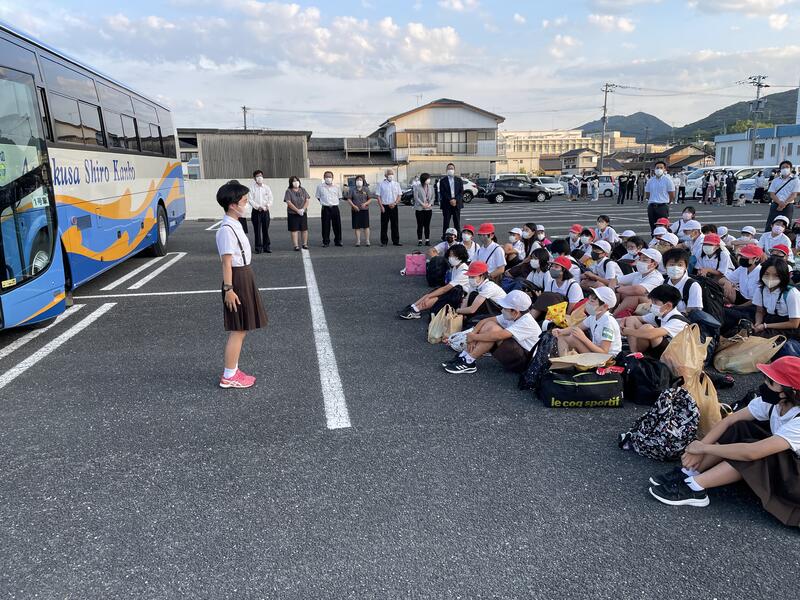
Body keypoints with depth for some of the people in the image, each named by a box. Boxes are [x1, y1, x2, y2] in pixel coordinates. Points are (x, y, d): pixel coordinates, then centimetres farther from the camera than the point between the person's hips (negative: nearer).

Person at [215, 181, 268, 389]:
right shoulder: (227, 229, -18)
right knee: (238, 330, -3)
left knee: (241, 329, 15)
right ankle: (228, 377, 6)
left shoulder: (235, 225, 12)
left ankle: (233, 370, 26)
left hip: (245, 278, 10)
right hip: (237, 280, -10)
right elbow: (226, 262, -20)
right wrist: (228, 289, -21)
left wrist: (245, 283, 18)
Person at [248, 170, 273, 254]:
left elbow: (270, 198, 6)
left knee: (266, 229, 5)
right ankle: (258, 248, 3)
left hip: (265, 211, 2)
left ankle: (266, 247, 12)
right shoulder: (252, 187, -1)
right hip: (256, 211, -2)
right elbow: (250, 199, -6)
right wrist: (258, 206, -17)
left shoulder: (266, 187, 8)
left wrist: (268, 205, -14)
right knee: (257, 230, -2)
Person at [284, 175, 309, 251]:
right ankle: (296, 246, 1)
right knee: (294, 230, -3)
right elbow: (289, 203, -11)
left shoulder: (303, 190, 8)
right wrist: (297, 210, -17)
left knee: (304, 229, 4)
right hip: (292, 214, -3)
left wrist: (303, 209, -12)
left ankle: (305, 244, 15)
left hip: (303, 213, 3)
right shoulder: (289, 191, -3)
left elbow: (307, 200, 3)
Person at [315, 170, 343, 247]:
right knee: (325, 226, 0)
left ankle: (338, 241, 18)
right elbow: (318, 197, 12)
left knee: (337, 225, 5)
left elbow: (339, 196, 16)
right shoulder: (320, 186, 2)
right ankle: (326, 242, 9)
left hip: (335, 208, 2)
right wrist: (323, 203, 5)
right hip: (325, 208, -2)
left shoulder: (336, 186, 6)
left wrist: (334, 203, 8)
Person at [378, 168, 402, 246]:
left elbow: (399, 195, 7)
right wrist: (381, 206, -10)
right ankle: (384, 242, 7)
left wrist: (394, 203, -9)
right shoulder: (381, 184, 3)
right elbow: (378, 196, 1)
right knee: (384, 224, 1)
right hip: (384, 206, -2)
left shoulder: (396, 184, 9)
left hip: (393, 206, 2)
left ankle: (396, 241, 10)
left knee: (395, 224, 3)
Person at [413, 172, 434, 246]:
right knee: (420, 225, -2)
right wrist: (422, 204, -13)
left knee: (427, 225, 4)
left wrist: (430, 204, -7)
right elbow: (416, 197, -6)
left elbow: (432, 197, 10)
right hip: (419, 208, -3)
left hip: (429, 208, 3)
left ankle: (427, 240, 8)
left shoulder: (431, 187, 10)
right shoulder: (417, 187, -2)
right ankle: (420, 240, 3)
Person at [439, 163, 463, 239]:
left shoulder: (459, 180, 9)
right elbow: (442, 193, -5)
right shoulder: (443, 180, 3)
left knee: (457, 222, 4)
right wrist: (450, 200, -15)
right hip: (446, 204, -2)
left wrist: (456, 200, -12)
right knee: (446, 222, -2)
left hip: (457, 203, 2)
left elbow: (461, 192, 3)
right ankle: (445, 237, 3)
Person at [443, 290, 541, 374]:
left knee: (493, 329, -26)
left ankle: (468, 362, -18)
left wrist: (474, 337, -22)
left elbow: (498, 335, -33)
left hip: (524, 360, -8)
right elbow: (486, 320, 1)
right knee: (489, 324, -6)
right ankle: (465, 356, -9)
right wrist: (472, 334, -14)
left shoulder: (526, 322, -24)